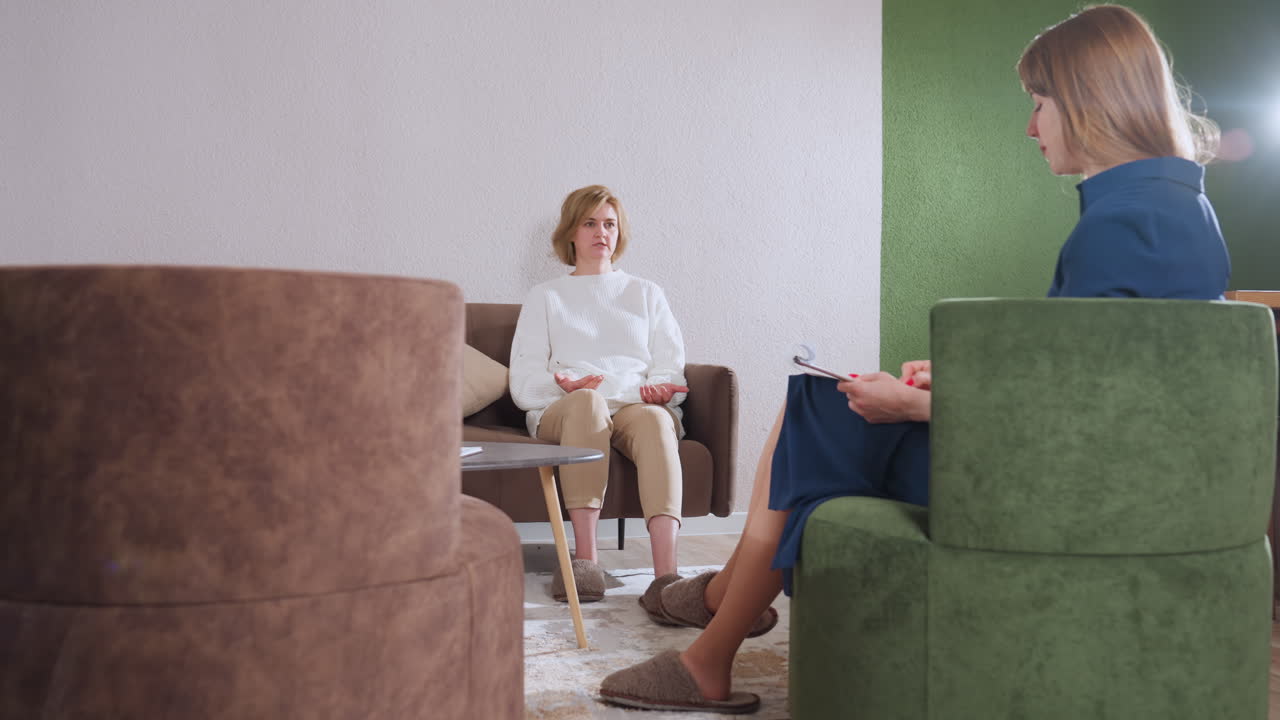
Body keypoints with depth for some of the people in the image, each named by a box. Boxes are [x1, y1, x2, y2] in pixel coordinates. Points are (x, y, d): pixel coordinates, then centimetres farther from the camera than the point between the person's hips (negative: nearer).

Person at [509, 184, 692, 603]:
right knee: (586, 401, -39)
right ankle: (585, 558, -44)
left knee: (656, 419, -37)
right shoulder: (546, 298, 24)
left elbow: (671, 368, 16)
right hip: (560, 411, -1)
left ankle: (666, 572, -53)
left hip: (636, 407, 1)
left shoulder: (646, 294, 29)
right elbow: (523, 383, 11)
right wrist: (563, 384, -12)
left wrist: (659, 388, -9)